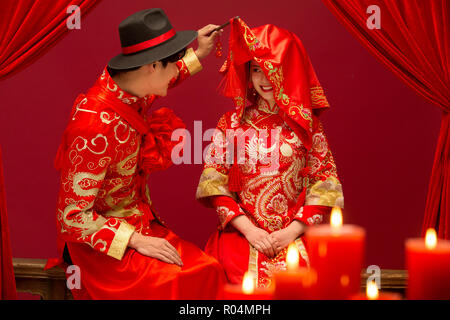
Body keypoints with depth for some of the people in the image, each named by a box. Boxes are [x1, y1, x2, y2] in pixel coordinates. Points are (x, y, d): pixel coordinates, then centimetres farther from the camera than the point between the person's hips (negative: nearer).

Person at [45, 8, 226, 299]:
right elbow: (73, 216, -22)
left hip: (140, 224, 8)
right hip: (100, 243, -8)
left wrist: (197, 55, 22)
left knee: (208, 270, -14)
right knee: (176, 283, -28)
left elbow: (155, 89, 28)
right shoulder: (98, 125, -27)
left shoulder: (130, 97, -2)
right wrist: (136, 240, -22)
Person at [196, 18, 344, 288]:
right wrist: (249, 230, -9)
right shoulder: (231, 124, 8)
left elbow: (325, 183, 4)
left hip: (296, 233, 0)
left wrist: (292, 232, -8)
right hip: (242, 232, 0)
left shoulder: (307, 124, 7)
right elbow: (214, 184, 3)